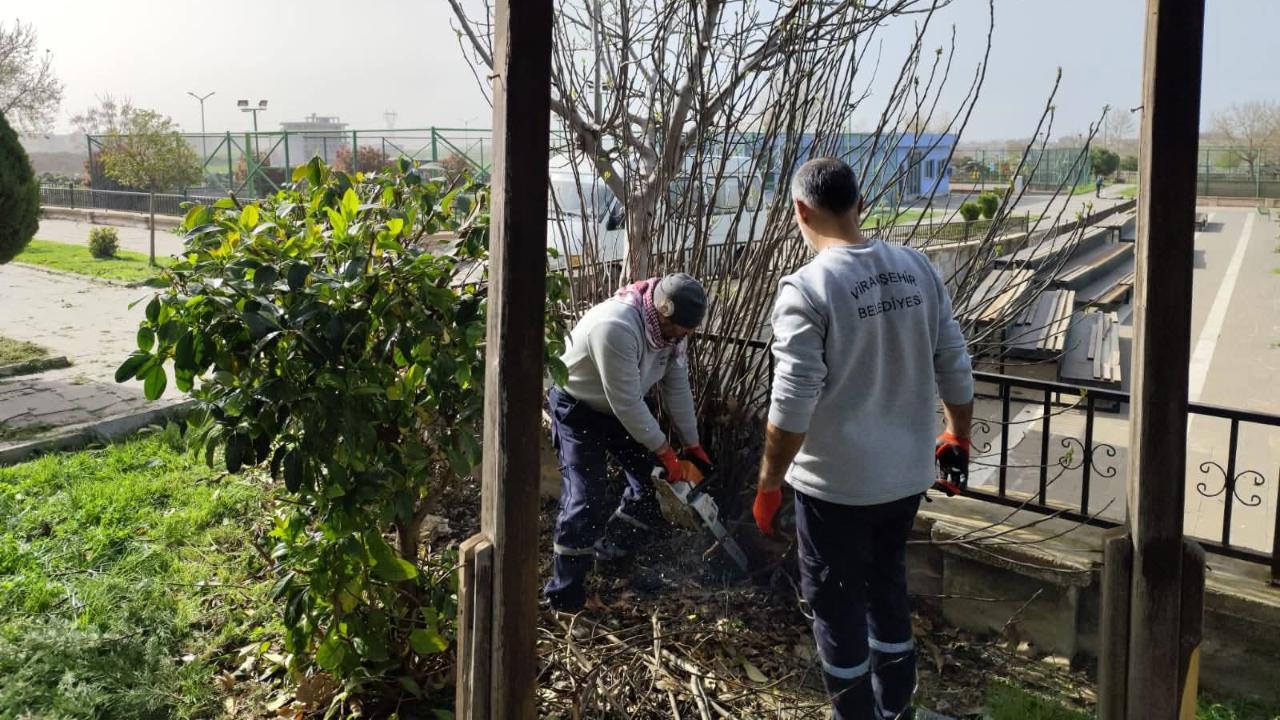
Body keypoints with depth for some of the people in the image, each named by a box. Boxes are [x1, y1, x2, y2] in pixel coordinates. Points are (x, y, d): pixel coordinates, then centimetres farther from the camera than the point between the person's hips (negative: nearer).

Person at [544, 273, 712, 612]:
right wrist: (665, 452, -22)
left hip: (623, 406, 8)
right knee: (587, 498, -14)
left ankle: (611, 552, 25)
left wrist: (692, 444, -1)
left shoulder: (671, 324, -14)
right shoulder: (616, 328, -39)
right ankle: (565, 593, -2)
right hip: (578, 407, -8)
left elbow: (677, 385, -3)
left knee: (652, 479, 7)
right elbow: (627, 403, -33)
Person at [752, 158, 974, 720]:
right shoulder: (918, 268, -2)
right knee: (888, 586, 24)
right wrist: (958, 437, 19)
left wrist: (768, 485, -9)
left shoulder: (807, 288, -20)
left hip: (836, 483, -6)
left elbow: (792, 406, -21)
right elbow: (955, 368, 4)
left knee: (837, 604, 12)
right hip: (907, 472, 6)